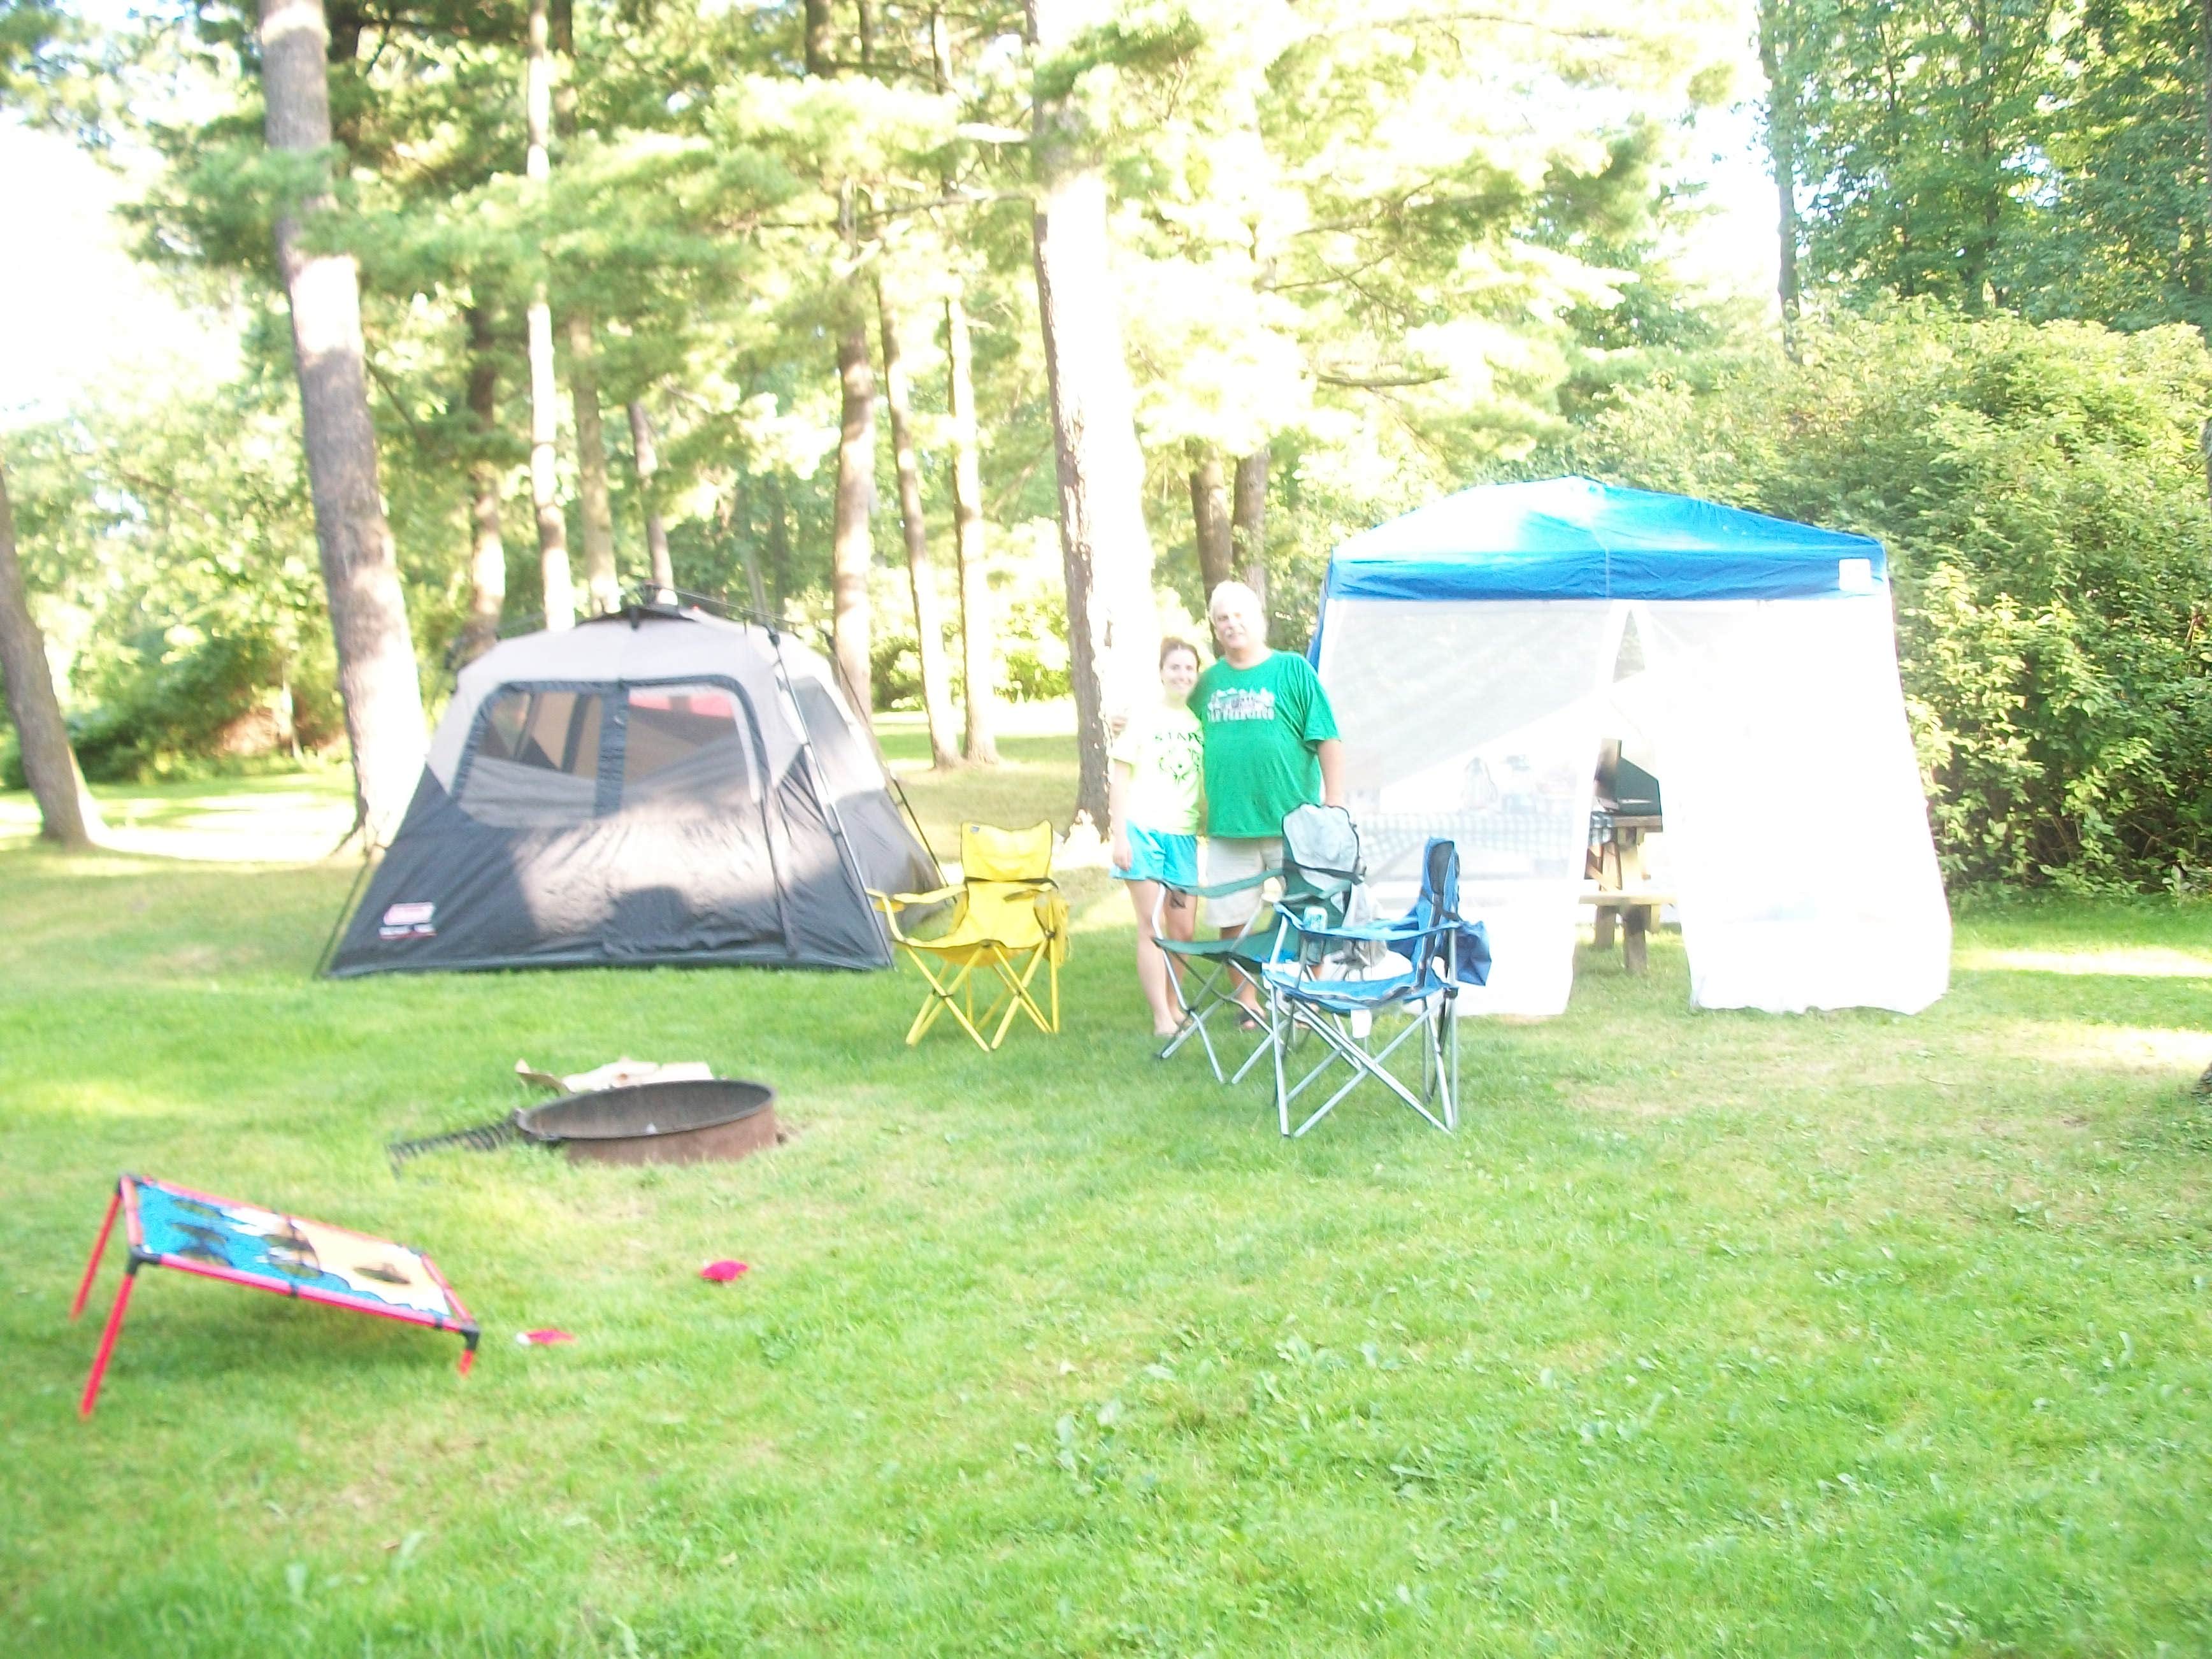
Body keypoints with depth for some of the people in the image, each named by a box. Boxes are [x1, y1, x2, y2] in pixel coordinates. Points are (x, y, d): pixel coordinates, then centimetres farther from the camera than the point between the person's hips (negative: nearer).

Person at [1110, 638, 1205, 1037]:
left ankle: (1173, 1004, 22)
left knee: (1183, 928, 6)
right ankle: (1161, 1017, -3)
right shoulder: (1142, 720, 0)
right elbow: (1119, 782, 0)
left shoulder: (1203, 722, 9)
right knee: (1151, 925, -3)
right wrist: (1120, 836, -6)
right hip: (1143, 829, -3)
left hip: (1184, 834, 3)